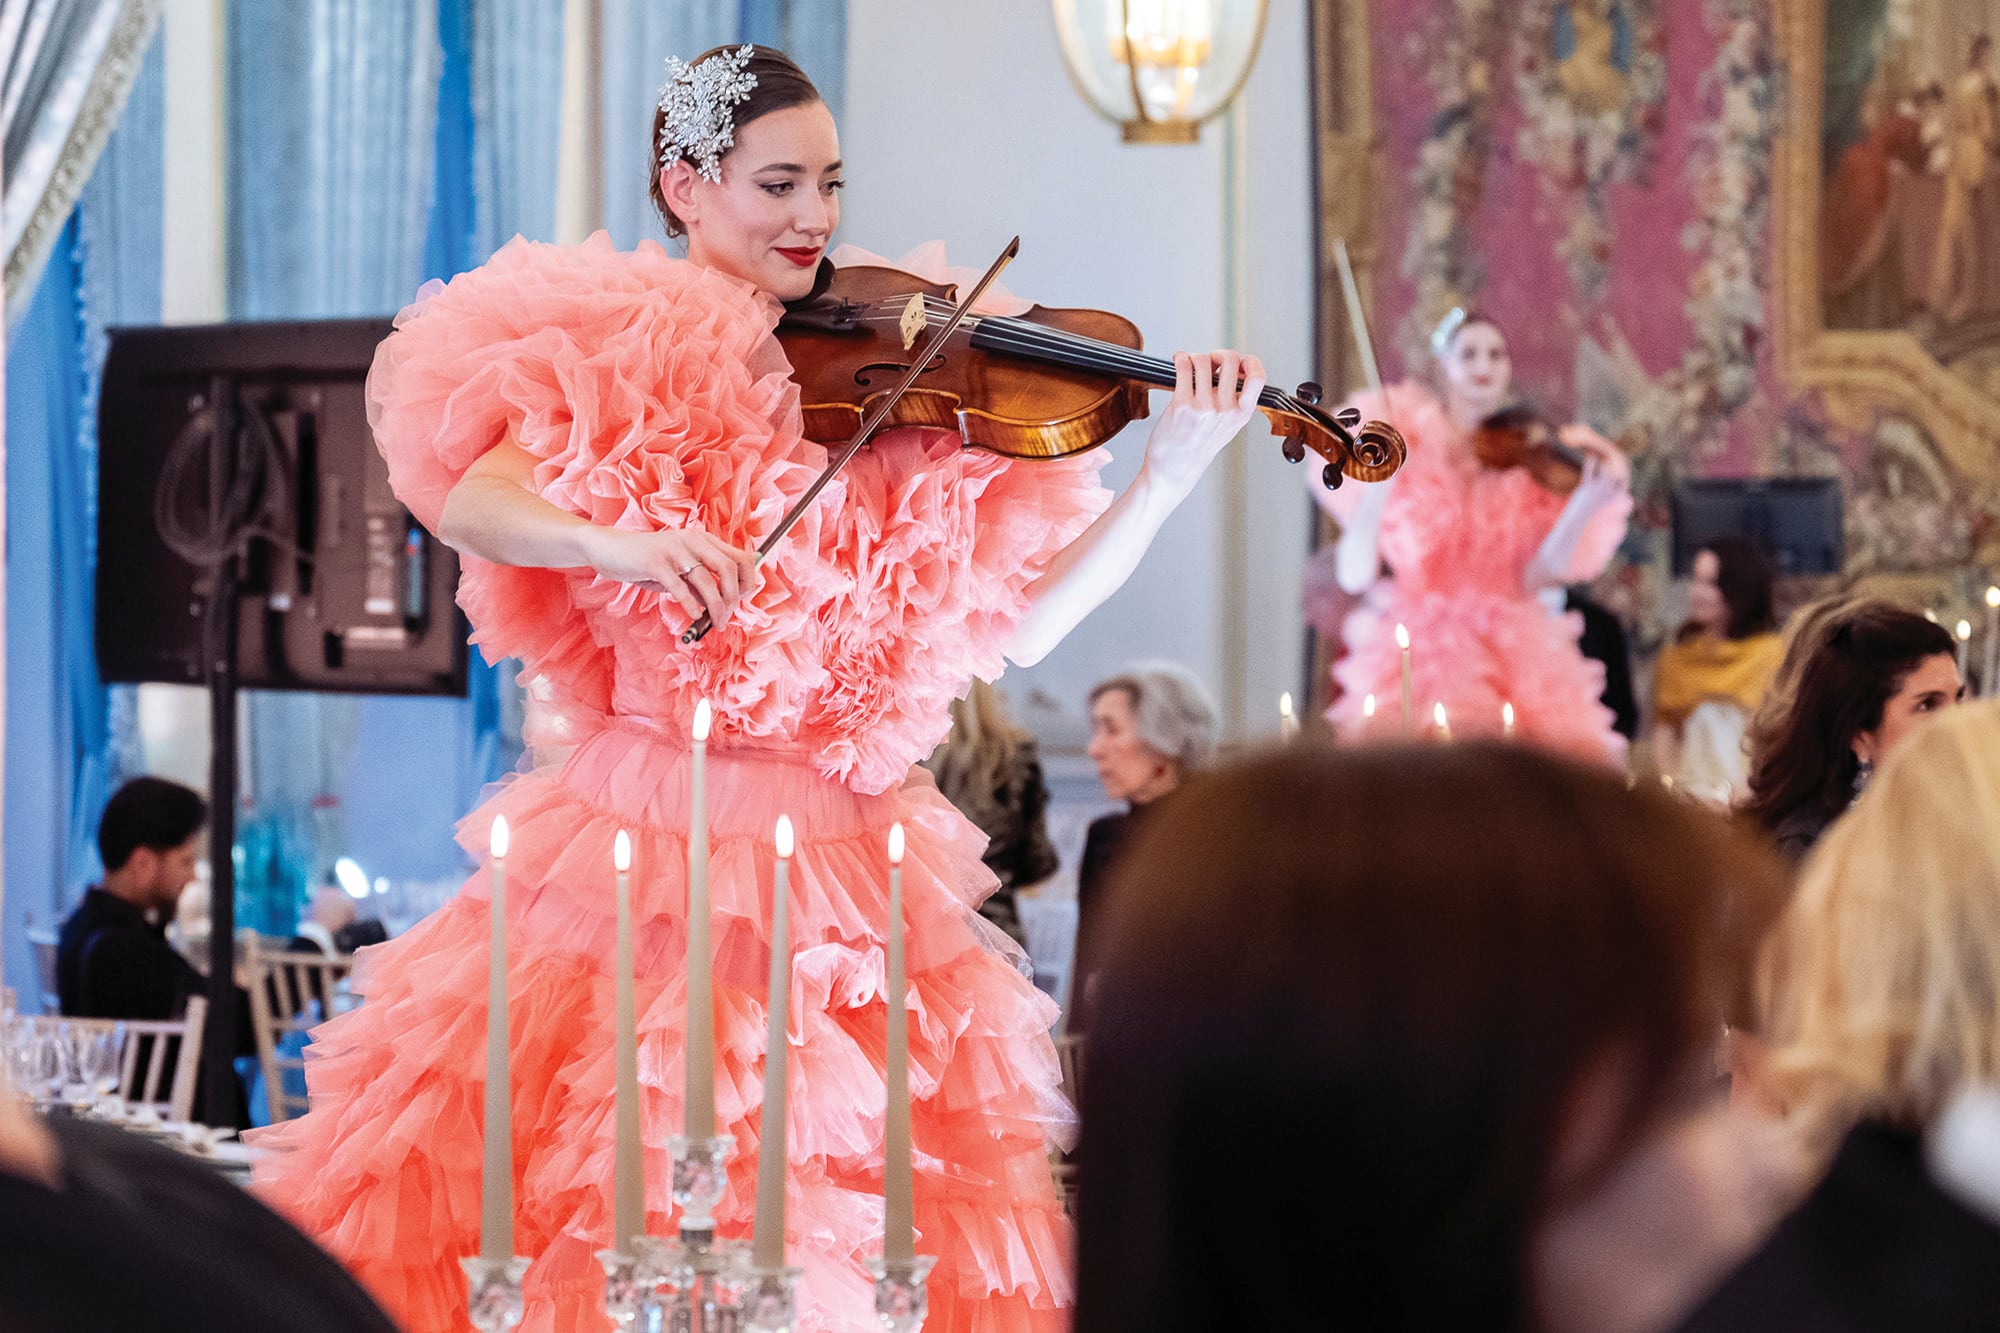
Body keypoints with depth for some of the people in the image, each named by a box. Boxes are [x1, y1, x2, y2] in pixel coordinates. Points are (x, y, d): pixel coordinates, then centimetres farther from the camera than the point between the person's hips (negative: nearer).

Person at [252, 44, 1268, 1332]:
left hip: (840, 863, 2)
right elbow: (472, 506, -18)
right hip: (647, 843, -2)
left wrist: (1170, 476, -14)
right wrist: (619, 541, -36)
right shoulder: (616, 359, 0)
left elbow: (1023, 621, -3)